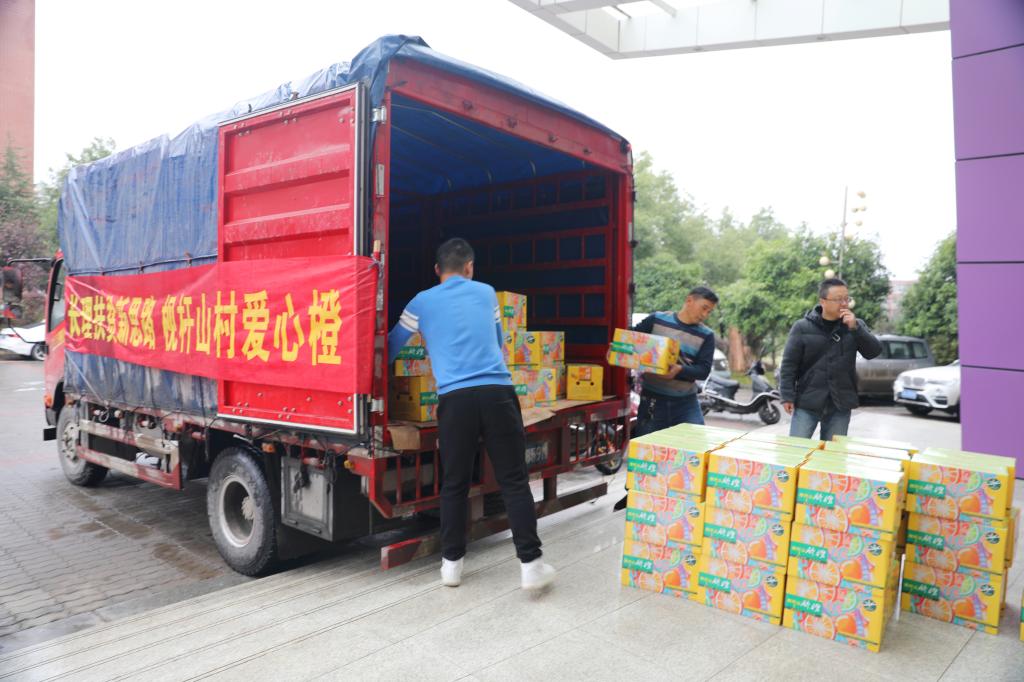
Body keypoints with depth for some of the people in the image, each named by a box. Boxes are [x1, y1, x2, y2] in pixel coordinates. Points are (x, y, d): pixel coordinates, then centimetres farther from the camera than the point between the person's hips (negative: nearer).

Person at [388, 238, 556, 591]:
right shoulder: (486, 293, 18)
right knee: (514, 481, 6)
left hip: (455, 399, 0)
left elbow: (390, 349, 24)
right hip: (498, 392, 1)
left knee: (454, 485, 13)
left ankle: (451, 562, 22)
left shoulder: (421, 302, 14)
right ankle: (531, 563, 8)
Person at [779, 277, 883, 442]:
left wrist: (855, 328, -16)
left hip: (840, 404, 3)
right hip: (807, 402, -2)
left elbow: (874, 352, -5)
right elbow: (789, 364, -3)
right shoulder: (802, 327, -4)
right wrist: (787, 396, -8)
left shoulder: (855, 325, 6)